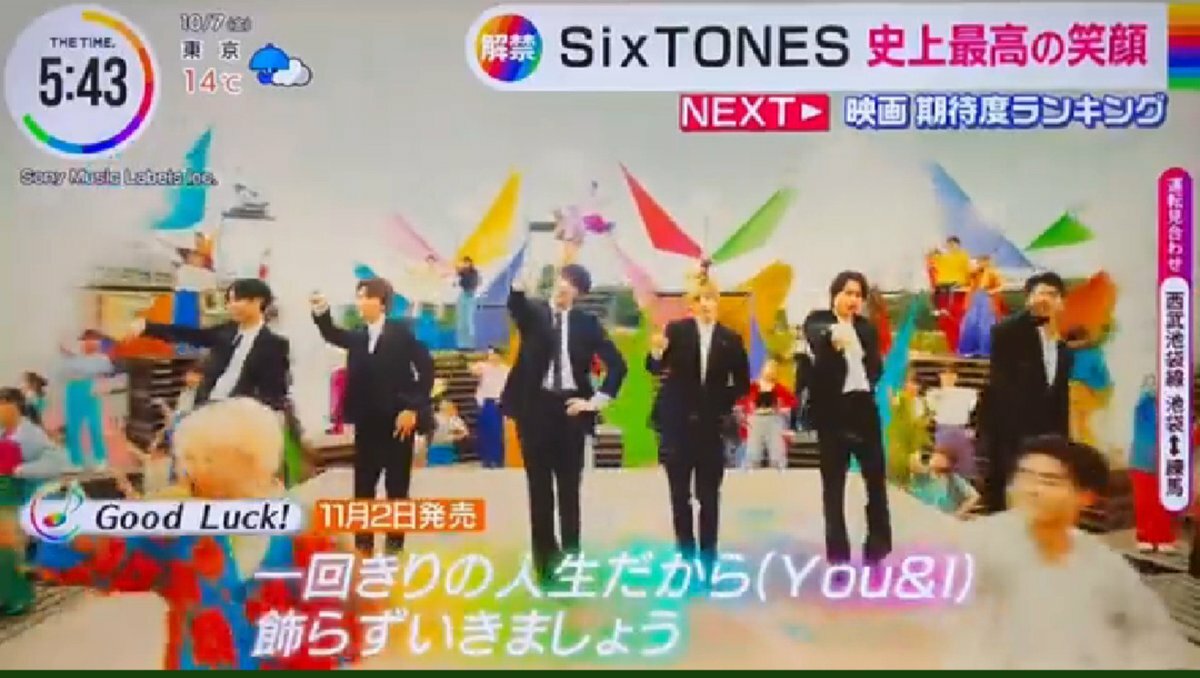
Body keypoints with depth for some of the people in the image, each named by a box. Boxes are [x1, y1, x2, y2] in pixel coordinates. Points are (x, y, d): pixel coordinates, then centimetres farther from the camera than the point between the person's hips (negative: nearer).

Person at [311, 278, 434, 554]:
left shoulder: (401, 332, -3)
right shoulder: (358, 336, 12)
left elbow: (426, 368, -7)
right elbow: (334, 335, -1)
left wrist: (413, 408, -13)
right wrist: (321, 313, -20)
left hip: (398, 421, -4)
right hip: (367, 423, 4)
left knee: (397, 485, 3)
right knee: (363, 485, 6)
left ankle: (395, 541, 12)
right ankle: (363, 541, 14)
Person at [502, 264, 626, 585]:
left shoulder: (587, 323, 5)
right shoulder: (533, 313, 4)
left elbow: (617, 364, 4)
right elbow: (515, 306, -21)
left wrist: (597, 400, -4)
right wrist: (519, 284, -42)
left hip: (569, 408, 0)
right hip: (535, 406, 0)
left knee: (569, 486, 5)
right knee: (540, 486, 5)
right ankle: (545, 556, 13)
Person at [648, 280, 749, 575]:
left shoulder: (730, 339, 1)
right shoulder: (676, 330, -4)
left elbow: (742, 382, 10)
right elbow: (655, 369, -13)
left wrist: (725, 405, -1)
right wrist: (656, 352, -33)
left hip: (711, 425, 1)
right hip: (678, 423, -1)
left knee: (709, 495, 4)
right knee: (680, 493, 5)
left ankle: (708, 559, 12)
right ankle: (685, 556, 16)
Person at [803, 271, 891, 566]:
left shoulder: (866, 328, 13)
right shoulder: (818, 321, -2)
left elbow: (876, 365, 11)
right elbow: (816, 337, -26)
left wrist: (868, 379, -10)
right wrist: (833, 335, -48)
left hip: (863, 409, 4)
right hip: (832, 411, -4)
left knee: (876, 477, 6)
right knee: (833, 484, 1)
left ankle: (878, 548, 21)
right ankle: (837, 554, 7)